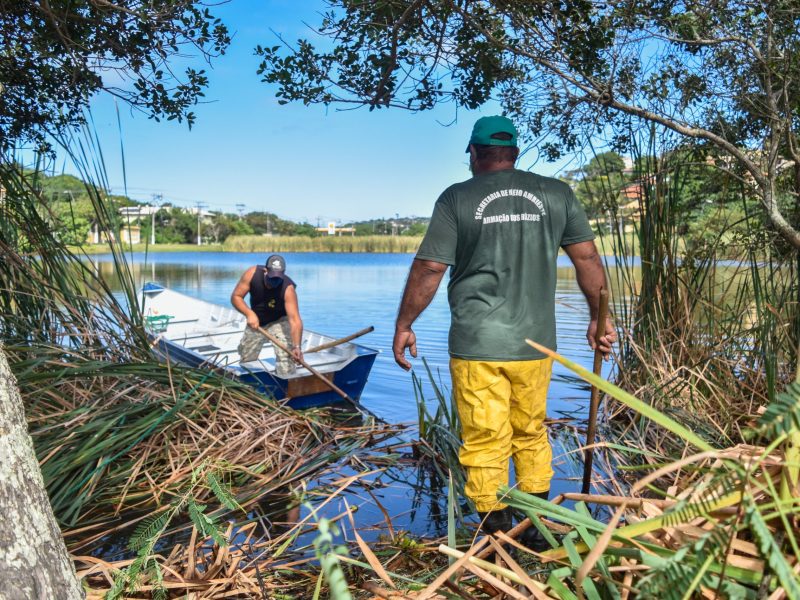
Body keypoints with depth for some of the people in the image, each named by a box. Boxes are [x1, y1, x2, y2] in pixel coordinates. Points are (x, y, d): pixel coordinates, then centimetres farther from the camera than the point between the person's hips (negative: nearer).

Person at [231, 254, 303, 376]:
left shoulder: (288, 288, -37)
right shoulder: (252, 274, -28)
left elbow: (294, 319, -45)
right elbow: (236, 297, -18)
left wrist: (296, 346, -58)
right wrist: (249, 314, -35)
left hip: (279, 321, -3)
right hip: (256, 321, 4)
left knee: (286, 356, -25)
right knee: (245, 360, 15)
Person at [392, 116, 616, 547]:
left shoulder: (457, 198, -1)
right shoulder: (556, 194, 7)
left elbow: (428, 268, -4)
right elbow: (587, 258, 7)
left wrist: (404, 325, 6)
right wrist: (600, 318, 17)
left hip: (476, 346, -3)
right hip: (535, 342, 4)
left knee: (484, 445, 5)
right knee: (532, 436, 18)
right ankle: (538, 531, 27)